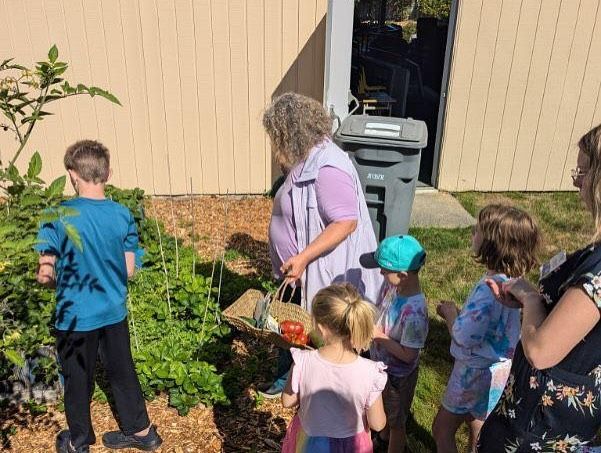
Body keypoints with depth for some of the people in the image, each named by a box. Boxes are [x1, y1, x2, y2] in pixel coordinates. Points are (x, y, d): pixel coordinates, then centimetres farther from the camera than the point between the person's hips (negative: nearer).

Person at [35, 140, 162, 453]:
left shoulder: (57, 217, -17)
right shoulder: (122, 215, -8)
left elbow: (45, 275, -16)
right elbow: (128, 271, -2)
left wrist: (60, 281, 6)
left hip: (75, 316, -3)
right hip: (114, 312, 3)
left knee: (77, 380, 17)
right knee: (122, 371, 20)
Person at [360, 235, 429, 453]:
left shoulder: (414, 311, -37)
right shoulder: (392, 285, -15)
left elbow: (408, 355, -28)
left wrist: (377, 334, -26)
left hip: (398, 375, -8)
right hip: (381, 363, 8)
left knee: (396, 422, 20)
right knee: (384, 410, 34)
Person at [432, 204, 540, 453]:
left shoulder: (490, 289, -35)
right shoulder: (512, 280, -5)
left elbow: (464, 337, -28)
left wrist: (450, 313, -12)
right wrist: (459, 313, 1)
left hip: (477, 372, -8)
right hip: (498, 368, 9)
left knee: (442, 429, 10)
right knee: (477, 424, 28)